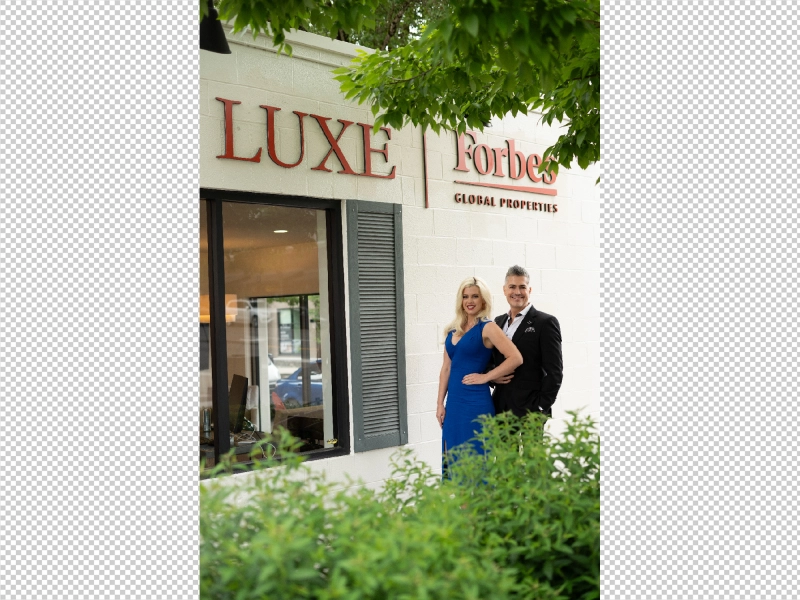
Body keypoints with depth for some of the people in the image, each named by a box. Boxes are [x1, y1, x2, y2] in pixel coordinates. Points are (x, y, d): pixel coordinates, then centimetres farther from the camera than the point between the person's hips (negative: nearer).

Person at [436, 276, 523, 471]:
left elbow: (516, 358, -16)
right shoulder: (454, 330, 10)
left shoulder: (487, 328, -8)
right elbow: (446, 368, 13)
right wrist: (440, 403, 8)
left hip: (476, 403, -6)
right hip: (453, 403, 6)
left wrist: (485, 377, -12)